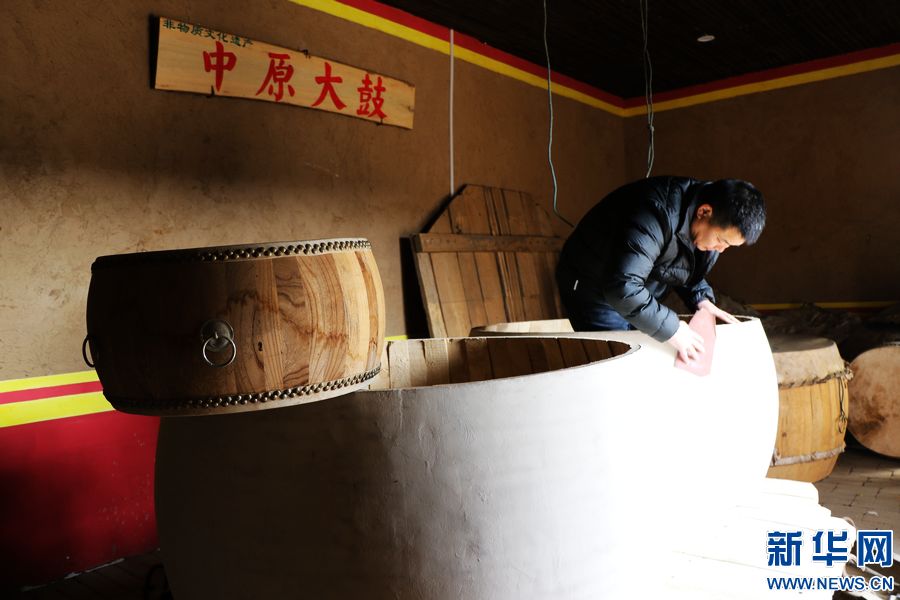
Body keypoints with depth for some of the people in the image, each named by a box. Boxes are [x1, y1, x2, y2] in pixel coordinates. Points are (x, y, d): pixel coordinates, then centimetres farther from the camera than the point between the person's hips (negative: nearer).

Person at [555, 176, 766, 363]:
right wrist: (671, 329, -35)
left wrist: (700, 299, -6)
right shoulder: (656, 215, -36)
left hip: (639, 292, 8)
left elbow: (690, 268, 12)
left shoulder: (711, 222, -8)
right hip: (593, 288, -8)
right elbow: (622, 288, -43)